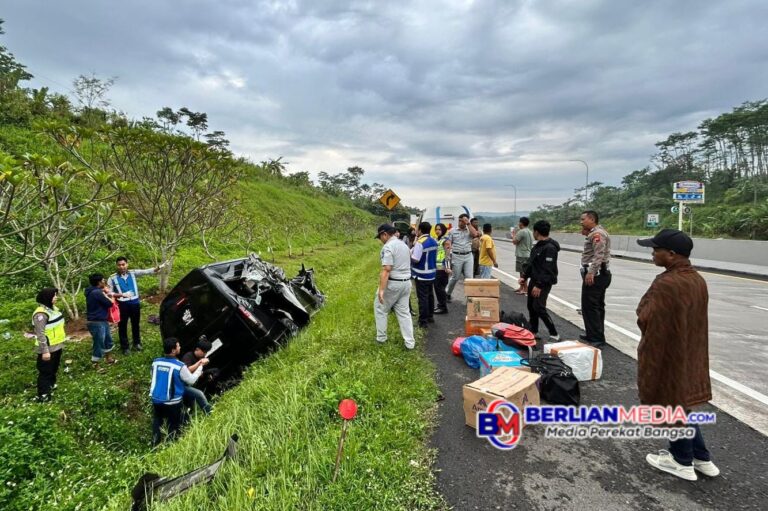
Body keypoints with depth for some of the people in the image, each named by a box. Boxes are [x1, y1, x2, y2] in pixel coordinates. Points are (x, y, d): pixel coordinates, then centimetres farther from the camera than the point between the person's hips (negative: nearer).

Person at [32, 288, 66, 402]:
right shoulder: (41, 313, -23)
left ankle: (50, 386, 38)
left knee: (54, 369, 22)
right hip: (48, 349, -9)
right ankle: (43, 394, 13)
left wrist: (61, 343, 20)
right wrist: (45, 351, -24)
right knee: (45, 371, 3)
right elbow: (40, 334, -24)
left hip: (57, 346, 9)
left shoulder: (53, 308, 6)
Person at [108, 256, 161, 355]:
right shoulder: (113, 278, -5)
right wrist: (119, 295, -20)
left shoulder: (133, 273, -1)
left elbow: (145, 272, -12)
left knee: (136, 324, 17)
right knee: (122, 326, 7)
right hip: (122, 304, -2)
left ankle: (137, 343, 35)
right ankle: (125, 347, 21)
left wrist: (156, 269, -30)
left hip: (135, 303, 2)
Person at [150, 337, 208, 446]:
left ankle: (154, 446, 37)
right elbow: (191, 380, -9)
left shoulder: (155, 362, -7)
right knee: (173, 426, 15)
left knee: (157, 423, 26)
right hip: (172, 402, -5)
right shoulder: (179, 366, -22)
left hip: (156, 400, 5)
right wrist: (201, 366, 1)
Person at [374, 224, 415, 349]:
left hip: (393, 283, -8)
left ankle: (381, 337, 19)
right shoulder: (403, 245, 14)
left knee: (380, 309, 11)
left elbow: (386, 270, -24)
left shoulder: (388, 247, -16)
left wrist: (381, 289, -26)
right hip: (406, 282, 8)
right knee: (404, 312, 12)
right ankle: (410, 342, 12)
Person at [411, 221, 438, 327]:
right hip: (432, 273, 8)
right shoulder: (434, 241, 6)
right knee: (430, 295, 19)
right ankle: (430, 316, 31)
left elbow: (415, 259, -23)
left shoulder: (420, 243, -21)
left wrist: (411, 252, -4)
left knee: (422, 297, -2)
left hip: (422, 275, -8)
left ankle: (423, 321, 2)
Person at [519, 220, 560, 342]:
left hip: (544, 283, -10)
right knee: (531, 306, 13)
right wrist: (523, 276, 5)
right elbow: (530, 262, 17)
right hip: (534, 280, 10)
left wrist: (539, 285, -25)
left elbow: (548, 270, -23)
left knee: (539, 307, -14)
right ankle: (534, 332, 24)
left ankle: (554, 335, -5)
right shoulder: (537, 246, 13)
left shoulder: (550, 248, -18)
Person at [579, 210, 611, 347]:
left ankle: (596, 339, -8)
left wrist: (591, 272, -31)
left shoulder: (597, 233, -14)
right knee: (597, 306, 16)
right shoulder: (595, 233, 20)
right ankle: (595, 335, 25)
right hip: (600, 274, 11)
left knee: (590, 307, -10)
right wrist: (586, 234, 12)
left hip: (595, 275, -11)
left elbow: (599, 255, -24)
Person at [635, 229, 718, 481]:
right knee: (680, 403, 23)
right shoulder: (697, 280, 2)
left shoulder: (665, 285, -28)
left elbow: (647, 322, -23)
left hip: (667, 356, -9)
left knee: (671, 407, 10)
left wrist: (646, 306, -5)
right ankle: (702, 458, 34)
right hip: (690, 354, 9)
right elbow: (694, 319, 12)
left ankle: (683, 462, 28)